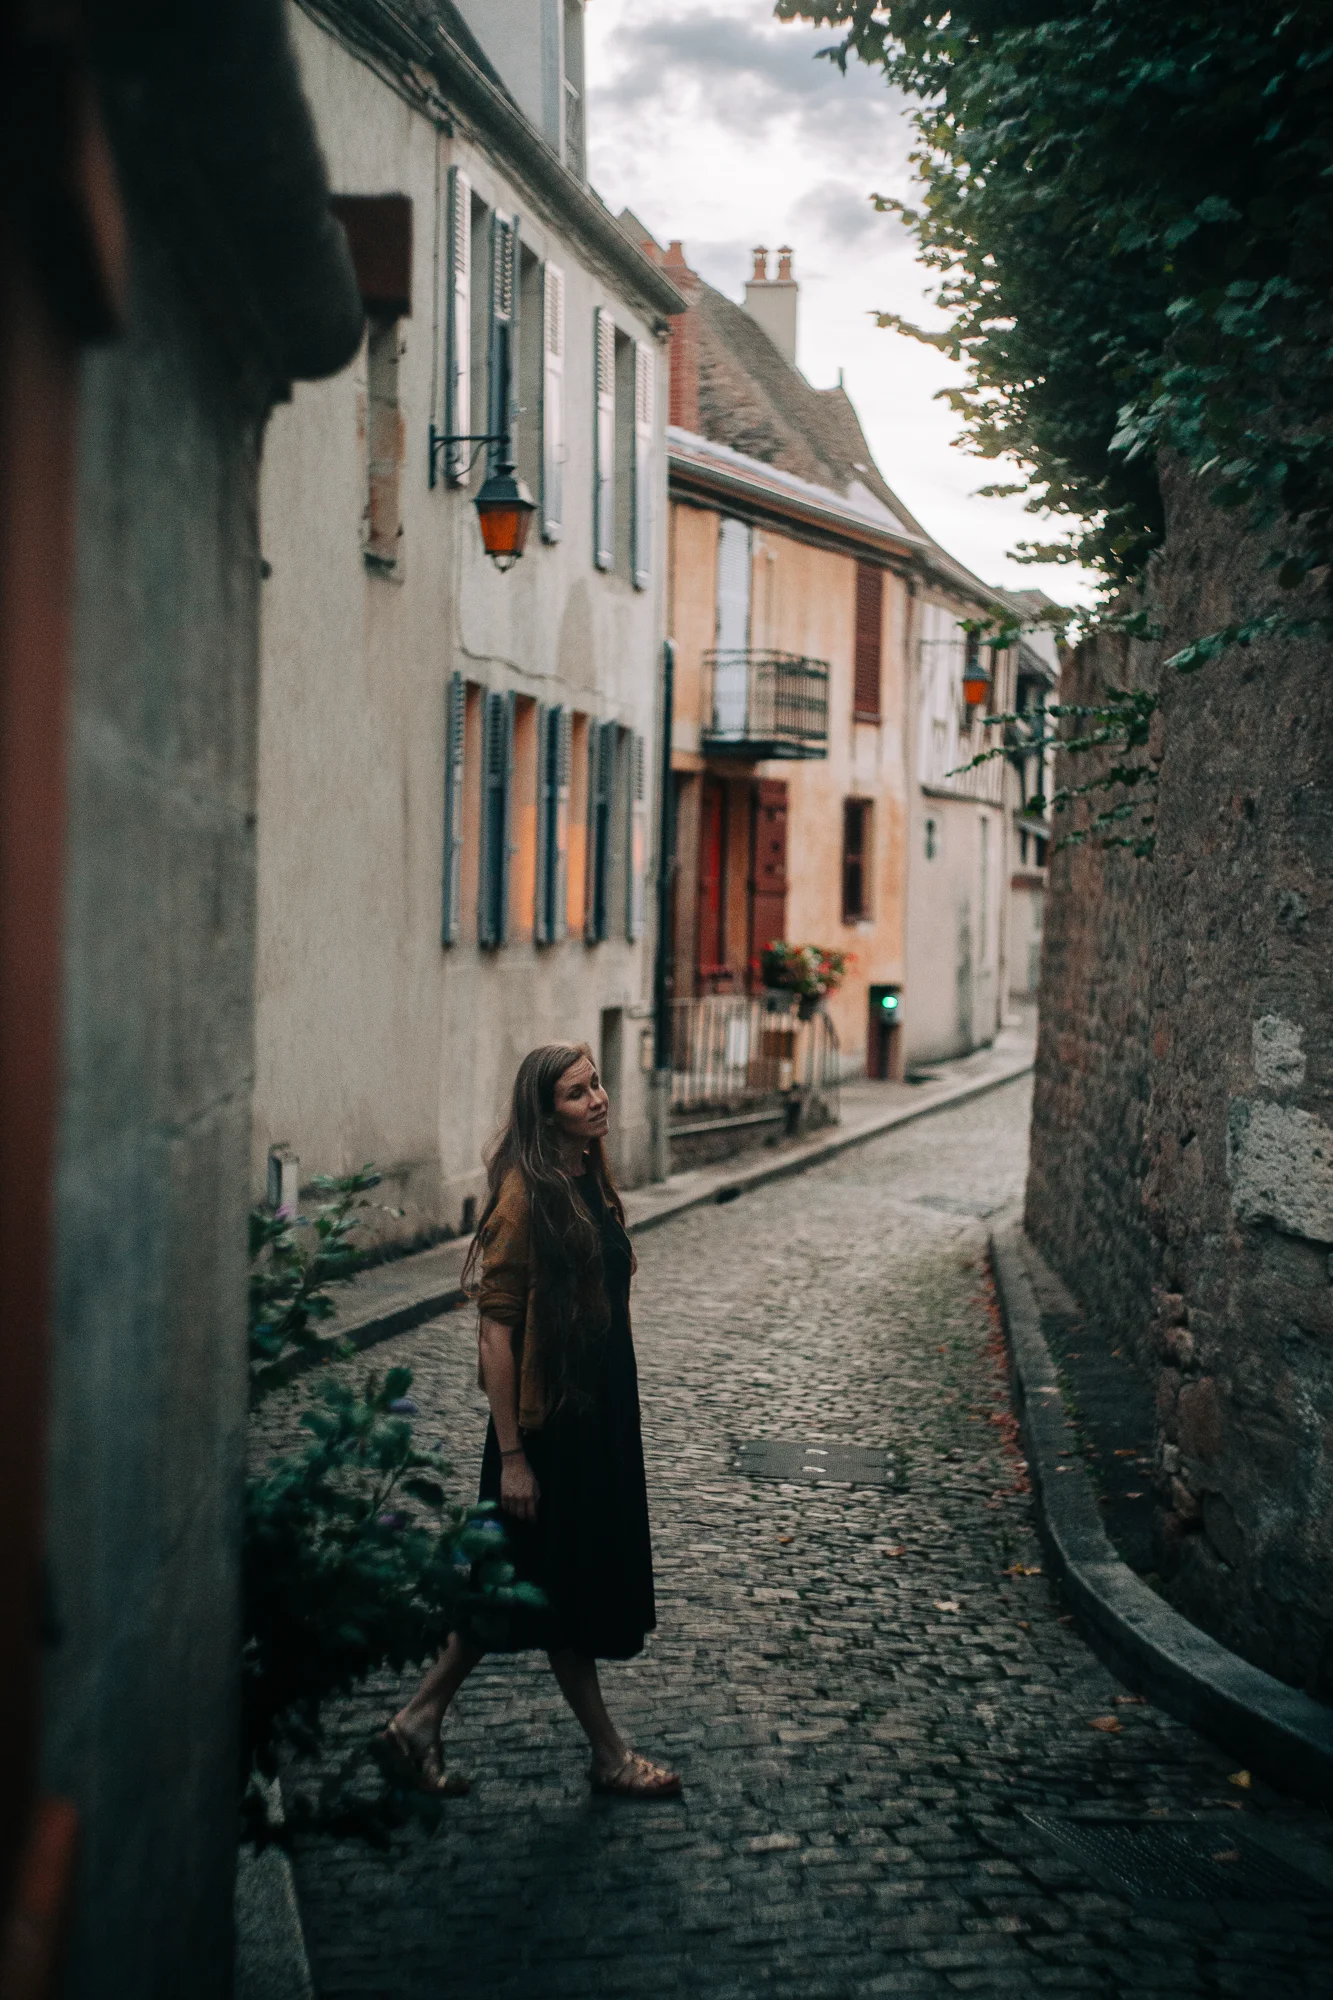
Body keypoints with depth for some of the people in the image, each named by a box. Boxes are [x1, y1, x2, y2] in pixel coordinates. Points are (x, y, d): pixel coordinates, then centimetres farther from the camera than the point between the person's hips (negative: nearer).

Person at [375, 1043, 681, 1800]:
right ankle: (610, 1756, 21)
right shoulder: (526, 1196, -18)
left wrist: (619, 1412, 17)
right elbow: (498, 1327, -19)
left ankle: (418, 1723, 23)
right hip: (547, 1419, -9)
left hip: (601, 1411, 9)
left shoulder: (592, 1183, 8)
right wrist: (511, 1453, -19)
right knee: (565, 1590, 7)